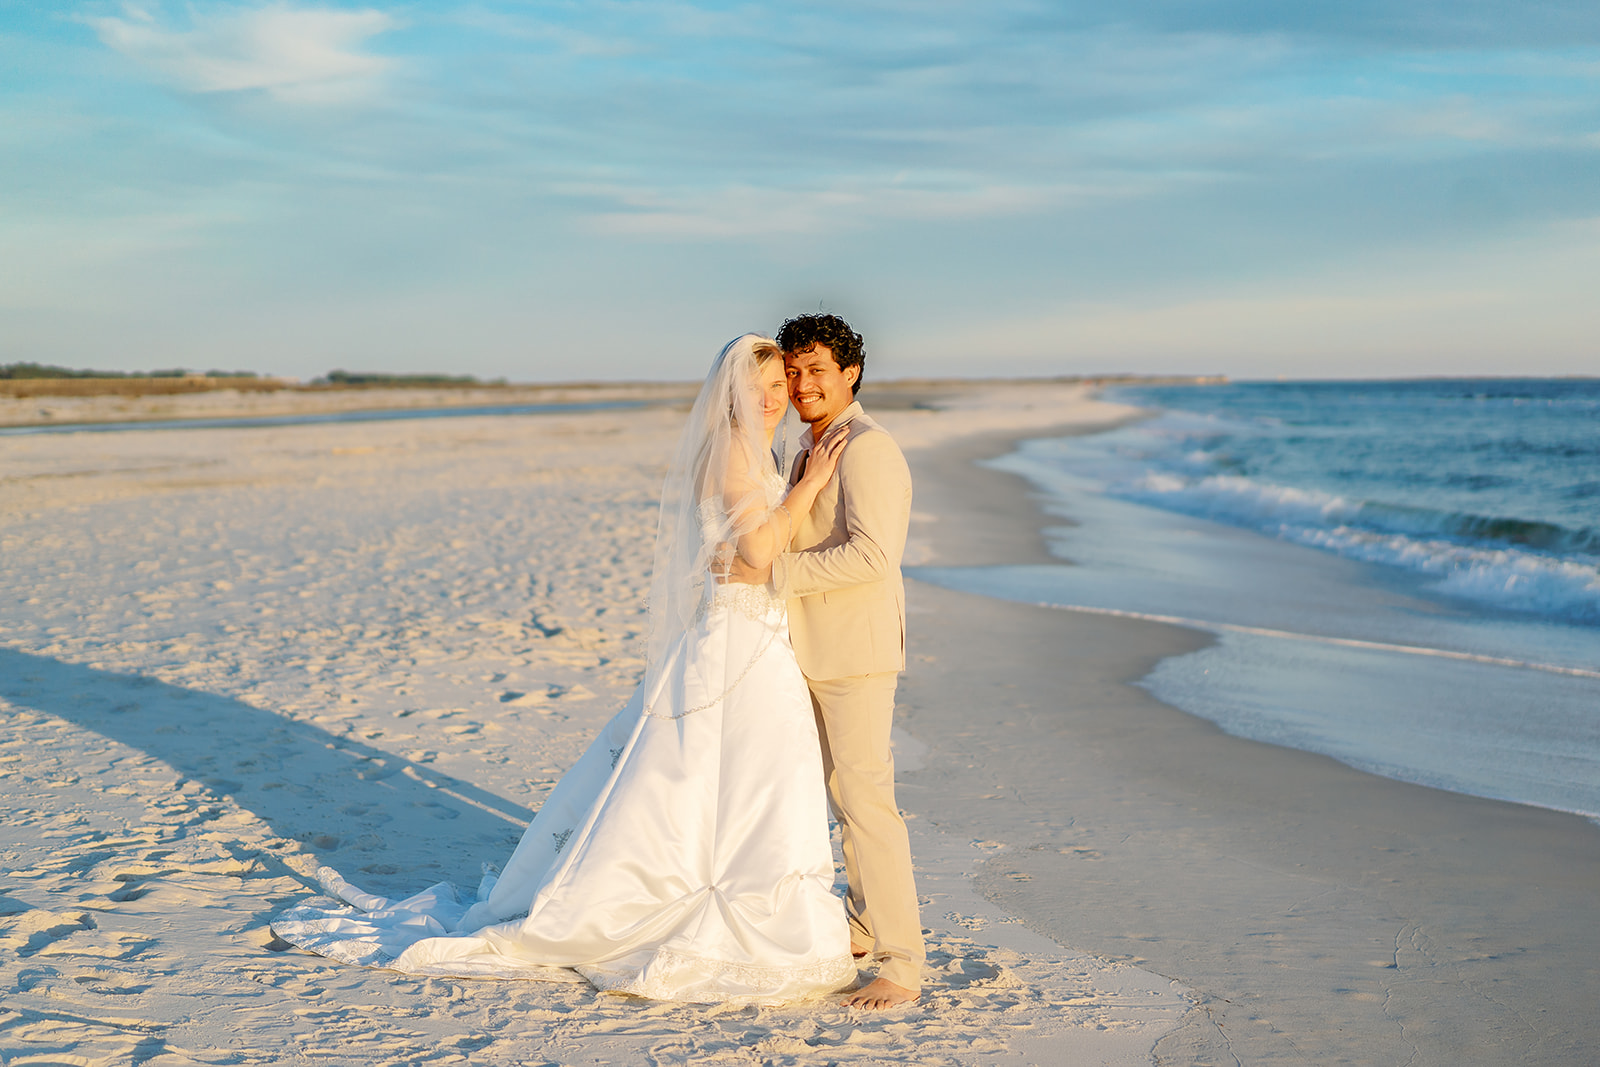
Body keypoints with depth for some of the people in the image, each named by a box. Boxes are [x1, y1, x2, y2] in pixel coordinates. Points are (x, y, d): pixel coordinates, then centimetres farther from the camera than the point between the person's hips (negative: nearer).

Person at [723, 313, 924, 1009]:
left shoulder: (867, 448, -17)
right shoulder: (814, 445, 14)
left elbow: (872, 554, -27)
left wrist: (773, 573, -24)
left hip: (855, 651, -10)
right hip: (814, 649, 10)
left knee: (866, 799, -10)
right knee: (843, 790, 17)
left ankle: (900, 965, -4)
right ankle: (868, 925, 31)